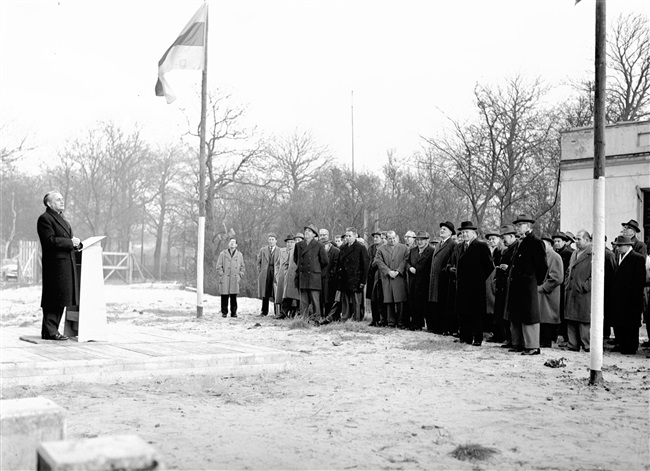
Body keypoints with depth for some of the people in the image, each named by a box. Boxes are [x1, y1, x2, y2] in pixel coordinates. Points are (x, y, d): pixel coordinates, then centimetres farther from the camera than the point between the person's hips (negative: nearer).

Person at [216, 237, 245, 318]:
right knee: (224, 296, -2)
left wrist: (240, 276, 6)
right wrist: (221, 275, -4)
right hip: (225, 279, -1)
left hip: (235, 279, 2)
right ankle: (224, 312, 6)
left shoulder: (239, 255, 13)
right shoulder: (223, 254, 7)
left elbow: (242, 267, 16)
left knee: (234, 297, 1)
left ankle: (233, 312, 9)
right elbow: (219, 266, 5)